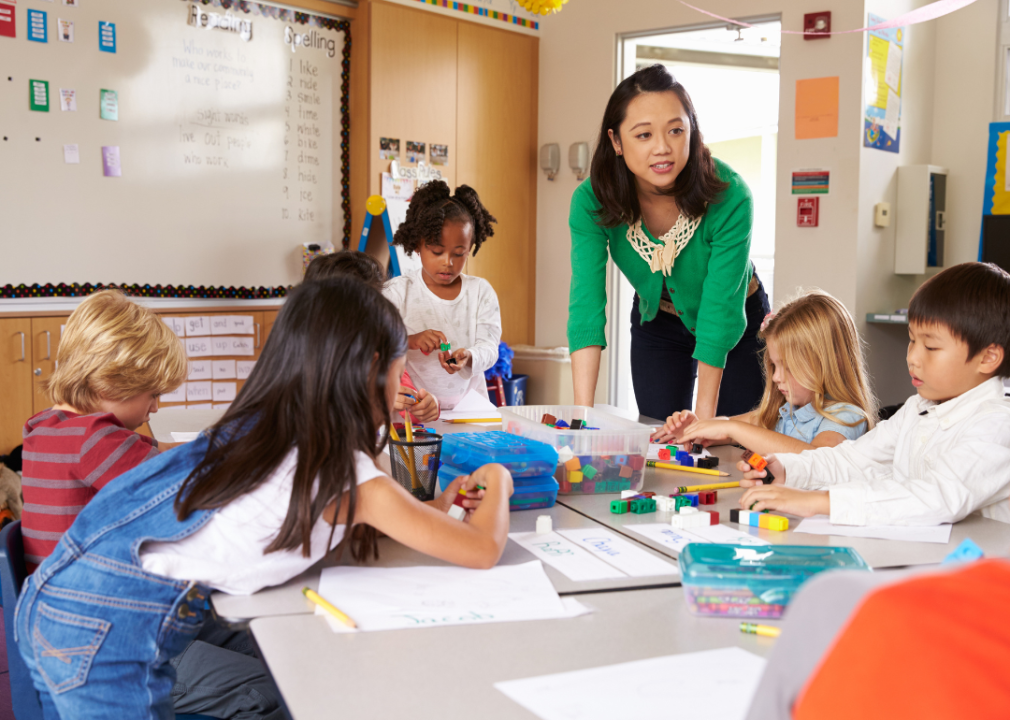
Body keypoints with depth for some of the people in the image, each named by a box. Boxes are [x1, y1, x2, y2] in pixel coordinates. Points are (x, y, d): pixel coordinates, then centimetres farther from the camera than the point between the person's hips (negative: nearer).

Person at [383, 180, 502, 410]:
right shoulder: (398, 291, 2)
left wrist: (468, 357, -23)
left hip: (468, 404, 2)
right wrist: (411, 341, -25)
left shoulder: (481, 291, 8)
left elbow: (489, 347, 0)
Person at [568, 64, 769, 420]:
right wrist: (583, 414, -40)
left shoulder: (729, 196, -33)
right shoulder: (591, 202, -26)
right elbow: (586, 305, -32)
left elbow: (720, 312, -31)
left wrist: (704, 418, -32)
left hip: (738, 323, -1)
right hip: (656, 323, 2)